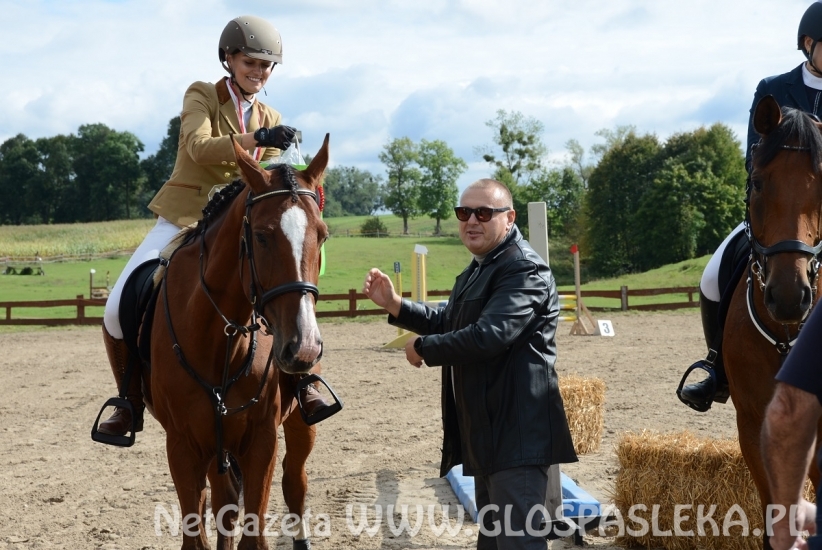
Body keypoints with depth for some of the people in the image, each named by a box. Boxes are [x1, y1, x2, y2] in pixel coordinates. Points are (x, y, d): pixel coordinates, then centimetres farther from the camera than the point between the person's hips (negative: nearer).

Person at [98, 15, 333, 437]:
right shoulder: (201, 96, -3)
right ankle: (131, 402, 4)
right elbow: (199, 147, -22)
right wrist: (255, 139, -36)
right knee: (118, 309, -17)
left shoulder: (270, 120, 9)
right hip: (182, 219, -3)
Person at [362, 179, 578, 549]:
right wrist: (394, 305, 11)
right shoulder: (478, 269, 18)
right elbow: (448, 322, 26)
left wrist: (423, 348, -15)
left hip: (517, 432, -11)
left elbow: (488, 335, -29)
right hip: (487, 429, 11)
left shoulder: (524, 270, -18)